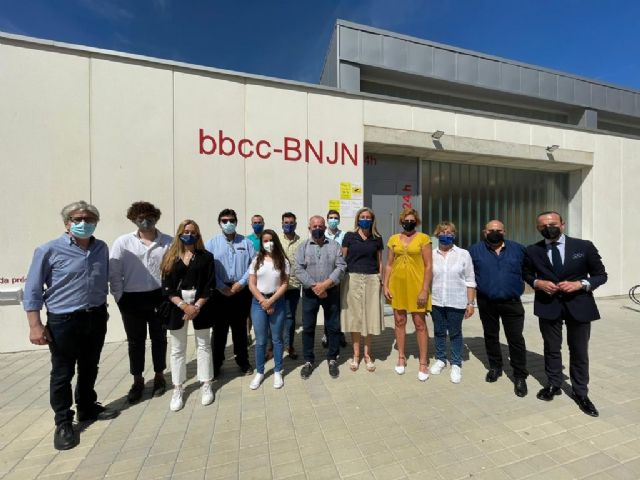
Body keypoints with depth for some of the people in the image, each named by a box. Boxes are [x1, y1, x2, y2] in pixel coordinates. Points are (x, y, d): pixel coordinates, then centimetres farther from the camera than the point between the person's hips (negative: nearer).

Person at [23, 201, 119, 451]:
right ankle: (63, 422, 29)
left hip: (96, 318, 4)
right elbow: (32, 290, -8)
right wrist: (35, 325, -11)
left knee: (89, 369, 19)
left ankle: (87, 408, 39)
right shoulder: (49, 250, -11)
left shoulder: (102, 248, 1)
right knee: (62, 374, 10)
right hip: (63, 321, -4)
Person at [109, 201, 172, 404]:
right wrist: (120, 298, -4)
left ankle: (159, 376, 35)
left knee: (159, 338, 15)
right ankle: (137, 381, 34)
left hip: (159, 297, 0)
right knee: (135, 341, 15)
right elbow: (114, 273, -2)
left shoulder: (168, 242, -6)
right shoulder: (123, 242, -4)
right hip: (132, 298, 1)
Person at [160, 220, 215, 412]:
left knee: (203, 346, 10)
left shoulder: (206, 257, 0)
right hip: (177, 307, 2)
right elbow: (166, 287, -2)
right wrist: (184, 306, -14)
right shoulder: (170, 257, 4)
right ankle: (178, 389, 27)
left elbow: (210, 286, -4)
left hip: (200, 306, -1)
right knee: (177, 349, 11)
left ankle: (206, 385, 25)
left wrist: (197, 307, -14)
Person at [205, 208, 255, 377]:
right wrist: (222, 287, -12)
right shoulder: (211, 243, 2)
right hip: (220, 291, -1)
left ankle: (243, 361, 29)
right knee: (219, 328, 8)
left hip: (242, 291, 1)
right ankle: (216, 363, 25)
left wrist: (241, 283, -10)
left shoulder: (246, 242, 4)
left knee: (240, 327, 13)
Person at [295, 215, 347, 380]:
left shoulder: (334, 245, 4)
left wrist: (326, 284, -16)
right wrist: (314, 286, -16)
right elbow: (299, 270, -6)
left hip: (331, 291, 0)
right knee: (308, 328, 8)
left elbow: (341, 267, -6)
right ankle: (308, 361, 24)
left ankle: (332, 359, 26)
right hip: (310, 292, 0)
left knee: (333, 327, 8)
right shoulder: (303, 247, 3)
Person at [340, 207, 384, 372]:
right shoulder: (349, 236, 2)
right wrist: (339, 279, -1)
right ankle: (356, 354, 21)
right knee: (354, 316, 5)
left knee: (369, 316, 6)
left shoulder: (377, 238, 7)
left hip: (371, 280, 2)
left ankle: (367, 354, 24)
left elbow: (379, 261, 12)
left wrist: (380, 280, 7)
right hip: (352, 279, -1)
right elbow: (342, 259, 3)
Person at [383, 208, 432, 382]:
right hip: (397, 284, 4)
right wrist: (385, 286, 2)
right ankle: (401, 358, 28)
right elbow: (389, 265, 8)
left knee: (420, 324, 5)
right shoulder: (394, 239, 6)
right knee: (399, 322, 12)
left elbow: (428, 266, -6)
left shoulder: (423, 238, -4)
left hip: (416, 285, -3)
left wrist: (424, 289, -12)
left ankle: (423, 363, 20)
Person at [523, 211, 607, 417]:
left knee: (579, 352, 12)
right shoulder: (532, 251, -3)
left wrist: (580, 284, -16)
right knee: (551, 348, 14)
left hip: (578, 305, 0)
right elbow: (527, 274, 10)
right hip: (548, 306, 0)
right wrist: (537, 283, -10)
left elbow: (601, 275, 2)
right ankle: (553, 385, 33)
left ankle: (581, 393, 31)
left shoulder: (584, 246, -5)